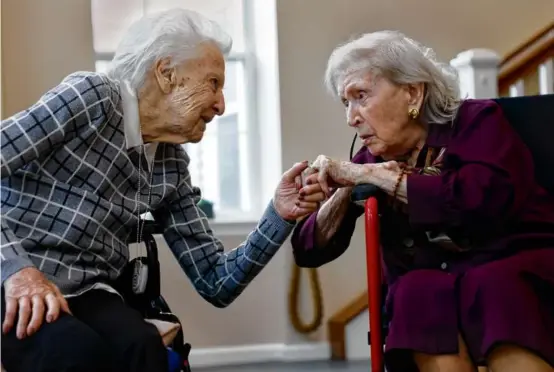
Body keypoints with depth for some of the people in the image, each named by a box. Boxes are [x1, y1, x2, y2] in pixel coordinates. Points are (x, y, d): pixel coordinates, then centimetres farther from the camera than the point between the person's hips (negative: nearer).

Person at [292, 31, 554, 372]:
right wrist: (347, 190, -11)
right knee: (417, 294, -31)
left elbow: (488, 197, -24)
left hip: (513, 268, -2)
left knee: (495, 293, -35)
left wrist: (373, 176, -18)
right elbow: (310, 251, 7)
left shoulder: (476, 121, -1)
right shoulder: (370, 159, 9)